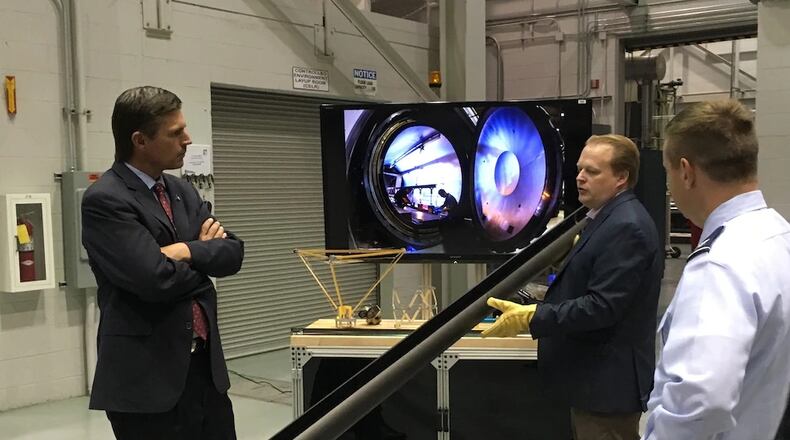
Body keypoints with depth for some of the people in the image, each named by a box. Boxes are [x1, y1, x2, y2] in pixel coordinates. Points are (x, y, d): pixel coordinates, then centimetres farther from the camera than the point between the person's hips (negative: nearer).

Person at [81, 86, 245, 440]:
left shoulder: (182, 191, 12)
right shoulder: (104, 201, -12)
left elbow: (232, 253, 4)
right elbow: (156, 278, -22)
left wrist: (188, 251, -15)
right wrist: (203, 254, -4)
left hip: (206, 365, 7)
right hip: (147, 377, -7)